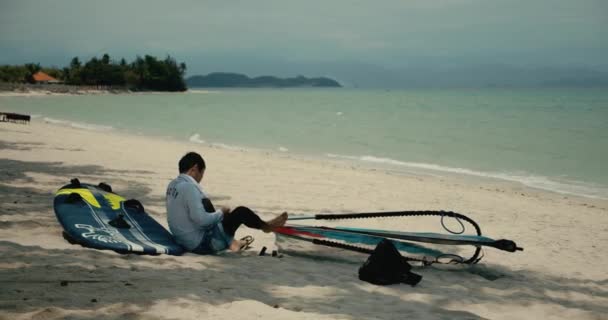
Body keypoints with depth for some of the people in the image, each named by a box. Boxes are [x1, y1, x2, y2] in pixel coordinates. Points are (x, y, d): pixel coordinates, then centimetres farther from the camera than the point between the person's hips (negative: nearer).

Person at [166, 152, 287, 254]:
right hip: (201, 243, -9)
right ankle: (266, 226, 29)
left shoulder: (172, 185, 3)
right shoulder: (189, 187, -24)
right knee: (241, 212, -1)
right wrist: (221, 212, -11)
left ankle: (230, 242, 37)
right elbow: (201, 219, -28)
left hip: (184, 241, 9)